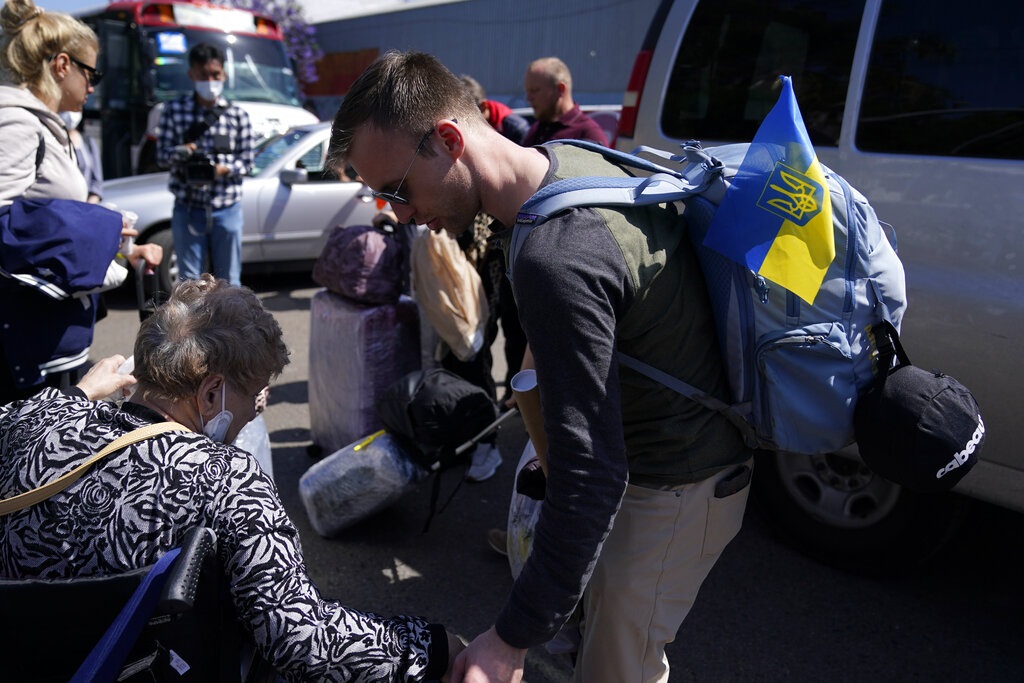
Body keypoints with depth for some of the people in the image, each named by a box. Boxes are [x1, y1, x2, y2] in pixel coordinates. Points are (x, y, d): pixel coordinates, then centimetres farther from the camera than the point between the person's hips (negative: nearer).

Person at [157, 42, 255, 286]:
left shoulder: (237, 114, 2)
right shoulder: (174, 109, 2)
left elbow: (247, 161, 1)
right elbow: (162, 155, 1)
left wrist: (223, 169, -19)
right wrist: (180, 152, -21)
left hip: (227, 209, 0)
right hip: (188, 209, 0)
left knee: (229, 281, 8)